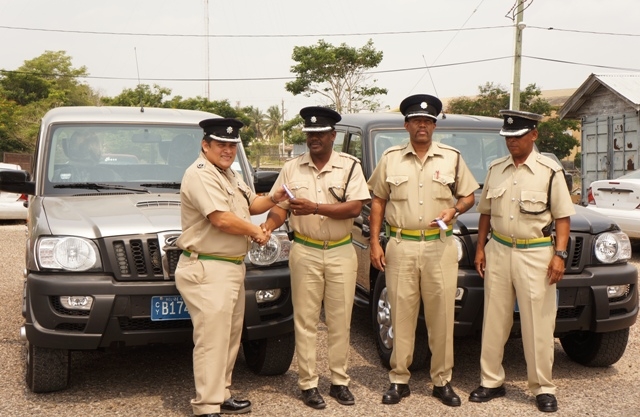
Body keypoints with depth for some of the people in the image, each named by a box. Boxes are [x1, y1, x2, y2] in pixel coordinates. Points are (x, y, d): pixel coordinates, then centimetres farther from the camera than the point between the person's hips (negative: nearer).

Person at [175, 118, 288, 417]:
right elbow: (222, 219, -23)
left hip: (232, 268, 10)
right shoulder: (200, 175, -14)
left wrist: (273, 199, 7)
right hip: (207, 271, -10)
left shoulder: (230, 176, 17)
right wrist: (255, 232, -9)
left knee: (230, 335, 16)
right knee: (212, 339, -8)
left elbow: (251, 204, 27)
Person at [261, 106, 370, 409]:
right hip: (305, 252, 1)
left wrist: (315, 208, -23)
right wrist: (266, 227, -18)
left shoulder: (349, 166, -2)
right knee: (305, 321, 4)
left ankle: (340, 381, 20)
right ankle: (308, 384, 14)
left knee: (340, 321, 7)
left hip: (341, 252, -1)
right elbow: (280, 206, 2)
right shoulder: (291, 168, 4)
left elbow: (355, 207, -12)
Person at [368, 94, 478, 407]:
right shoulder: (390, 158, 8)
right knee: (401, 315, 4)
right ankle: (399, 379, 15)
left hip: (439, 247, 0)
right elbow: (378, 201, 9)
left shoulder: (452, 158, 8)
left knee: (441, 316, 3)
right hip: (400, 246, 0)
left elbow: (468, 196, 13)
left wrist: (454, 210, -10)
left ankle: (442, 381, 16)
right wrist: (375, 243, 2)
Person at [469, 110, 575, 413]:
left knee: (538, 325, 2)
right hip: (498, 251, 4)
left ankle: (543, 388, 14)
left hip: (535, 254, -4)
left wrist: (560, 254, -12)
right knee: (494, 321, 9)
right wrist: (480, 248, 7)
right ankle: (491, 381, 21)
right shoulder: (495, 169, 8)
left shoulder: (549, 171, -3)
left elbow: (562, 217, -3)